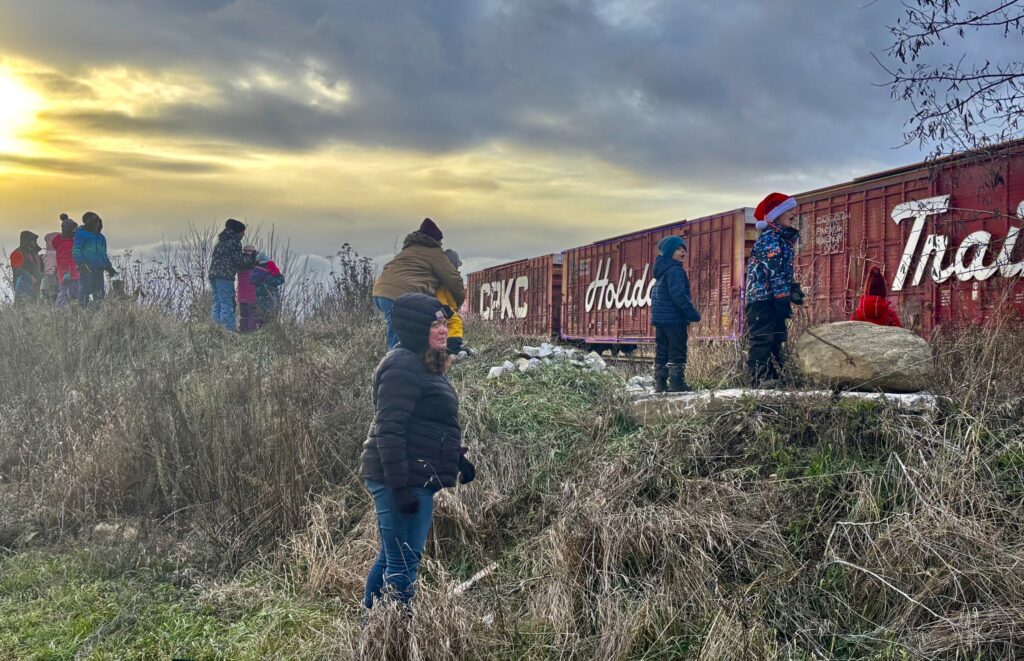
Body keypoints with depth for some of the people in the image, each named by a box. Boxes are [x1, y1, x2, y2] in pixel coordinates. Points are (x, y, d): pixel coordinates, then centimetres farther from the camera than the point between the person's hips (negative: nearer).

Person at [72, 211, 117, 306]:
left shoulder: (101, 237, 21)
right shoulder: (81, 234, -2)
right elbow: (76, 251, -9)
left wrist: (108, 266, 23)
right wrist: (82, 264, -21)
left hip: (98, 269, 7)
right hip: (87, 270, -7)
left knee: (99, 293, 8)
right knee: (84, 292, -9)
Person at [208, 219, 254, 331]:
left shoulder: (222, 241, 22)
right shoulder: (234, 241, -5)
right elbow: (238, 260, -8)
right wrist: (251, 257, 6)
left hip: (213, 274, 9)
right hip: (225, 276, -9)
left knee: (217, 303, 12)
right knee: (227, 304, -9)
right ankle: (229, 329, -12)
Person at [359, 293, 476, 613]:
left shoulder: (425, 365, 16)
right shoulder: (403, 365, -17)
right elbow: (389, 430, -23)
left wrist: (458, 459, 23)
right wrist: (400, 487, -26)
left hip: (417, 480, 11)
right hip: (401, 481, -11)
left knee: (390, 558, 19)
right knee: (403, 563, -5)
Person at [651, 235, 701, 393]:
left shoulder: (661, 270, 16)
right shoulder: (675, 270, -13)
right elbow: (678, 294, -22)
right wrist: (693, 314, -18)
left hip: (659, 318, 9)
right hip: (674, 319, -9)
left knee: (661, 351, 10)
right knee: (677, 352, -3)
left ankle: (660, 383, 11)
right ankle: (677, 382, -4)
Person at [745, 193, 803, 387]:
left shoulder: (784, 238, 20)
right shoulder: (770, 238, -11)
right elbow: (774, 271, -19)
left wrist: (794, 289, 15)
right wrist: (783, 298, -23)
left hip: (773, 299, 10)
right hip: (763, 298, -10)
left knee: (776, 340, 12)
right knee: (762, 340, -13)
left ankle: (773, 379, 18)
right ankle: (759, 381, -15)